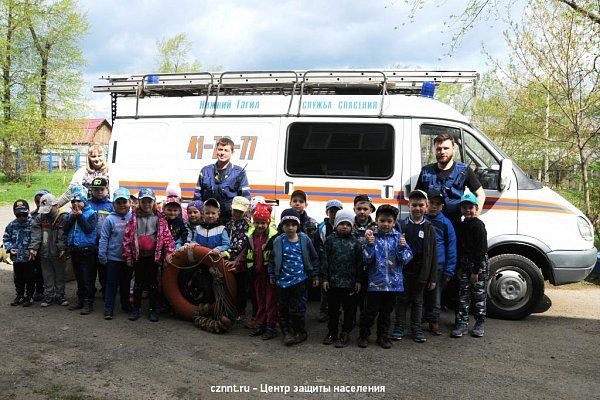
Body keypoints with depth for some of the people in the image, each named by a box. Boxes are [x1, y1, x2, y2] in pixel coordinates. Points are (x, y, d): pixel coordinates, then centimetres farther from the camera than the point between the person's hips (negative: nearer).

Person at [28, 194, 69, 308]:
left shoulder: (64, 217, -10)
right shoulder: (39, 217, 3)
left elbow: (63, 235, -16)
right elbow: (36, 233, -4)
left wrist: (62, 248, -22)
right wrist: (33, 247, -14)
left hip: (58, 253, -3)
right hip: (44, 252, 4)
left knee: (60, 275, 10)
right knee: (47, 276, 12)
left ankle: (60, 295, 21)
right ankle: (49, 296, 23)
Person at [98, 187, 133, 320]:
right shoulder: (110, 219, -7)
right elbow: (104, 238, -4)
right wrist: (102, 255, -7)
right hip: (113, 258, -2)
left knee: (126, 283, 17)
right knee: (112, 284, 5)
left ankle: (126, 305, 32)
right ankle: (108, 308, 13)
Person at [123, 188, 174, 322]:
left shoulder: (159, 218, 0)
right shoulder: (134, 218, 2)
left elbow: (167, 236, -3)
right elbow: (127, 237, 2)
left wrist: (168, 253, -10)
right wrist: (128, 255, -2)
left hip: (153, 256, -1)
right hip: (138, 256, 1)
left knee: (153, 283, 7)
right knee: (138, 282, 10)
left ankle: (153, 309, 17)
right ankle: (135, 308, 21)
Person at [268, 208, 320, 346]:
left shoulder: (305, 240, -3)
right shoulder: (278, 241, 0)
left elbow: (314, 258, 4)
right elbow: (272, 259, 10)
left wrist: (315, 276, 5)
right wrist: (272, 275, 10)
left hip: (299, 280, -2)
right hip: (282, 280, 3)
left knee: (296, 308, 0)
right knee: (282, 308, 9)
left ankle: (300, 332, 18)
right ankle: (287, 332, 23)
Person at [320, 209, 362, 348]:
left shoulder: (355, 241, 1)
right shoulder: (330, 239, 1)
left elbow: (359, 262, 3)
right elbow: (324, 259, 0)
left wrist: (358, 280, 0)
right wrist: (325, 278, -3)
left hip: (350, 282, 0)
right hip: (333, 281, 1)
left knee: (349, 309, 6)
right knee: (332, 308, 12)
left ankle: (345, 334, 18)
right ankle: (332, 332, 26)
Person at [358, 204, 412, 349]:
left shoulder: (398, 237, 1)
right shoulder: (372, 236, -5)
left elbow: (405, 259, -4)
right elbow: (367, 260, -9)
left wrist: (402, 247, -22)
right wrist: (370, 244, -24)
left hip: (393, 281, 3)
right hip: (375, 281, -2)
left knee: (386, 311, 15)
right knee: (371, 311, 1)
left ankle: (383, 336, 30)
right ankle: (364, 335, 20)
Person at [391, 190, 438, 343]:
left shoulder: (430, 229, 2)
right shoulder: (401, 226, 0)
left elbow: (434, 255, 2)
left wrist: (433, 278, -1)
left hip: (421, 272, 1)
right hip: (403, 270, -1)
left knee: (417, 300, 13)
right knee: (402, 299, 8)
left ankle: (416, 328, 24)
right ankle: (399, 327, 19)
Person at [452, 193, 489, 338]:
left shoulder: (478, 225, -10)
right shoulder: (461, 226, 11)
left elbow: (481, 250, -14)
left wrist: (476, 271, -16)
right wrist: (460, 268, 10)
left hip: (479, 265, -6)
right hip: (465, 264, 6)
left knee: (479, 295, 4)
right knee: (463, 295, 6)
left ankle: (479, 323, 15)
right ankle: (462, 323, 11)